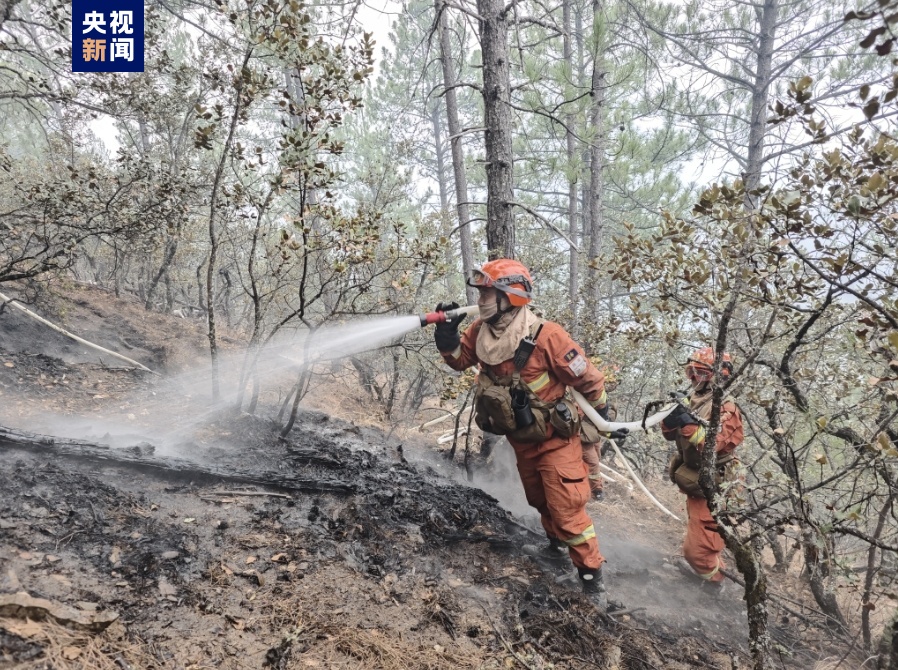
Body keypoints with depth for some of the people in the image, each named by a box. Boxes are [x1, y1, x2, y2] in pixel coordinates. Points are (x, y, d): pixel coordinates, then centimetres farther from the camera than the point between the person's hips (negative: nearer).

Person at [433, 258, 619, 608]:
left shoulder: (545, 336, -29)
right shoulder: (482, 331, -10)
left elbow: (587, 378, -18)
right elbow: (459, 358, 7)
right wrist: (447, 333, -14)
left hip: (554, 437, -7)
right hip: (520, 438, 7)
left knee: (566, 508, -5)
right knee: (539, 500, 25)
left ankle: (592, 576, 12)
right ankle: (558, 542, 51)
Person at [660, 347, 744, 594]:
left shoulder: (725, 407, -20)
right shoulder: (693, 399, 4)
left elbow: (711, 446, -30)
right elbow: (670, 435, 3)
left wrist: (688, 424, -39)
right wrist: (671, 414, -15)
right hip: (695, 480, 8)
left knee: (697, 545, -2)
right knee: (699, 530, 27)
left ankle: (714, 581, 21)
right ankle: (706, 568, 47)